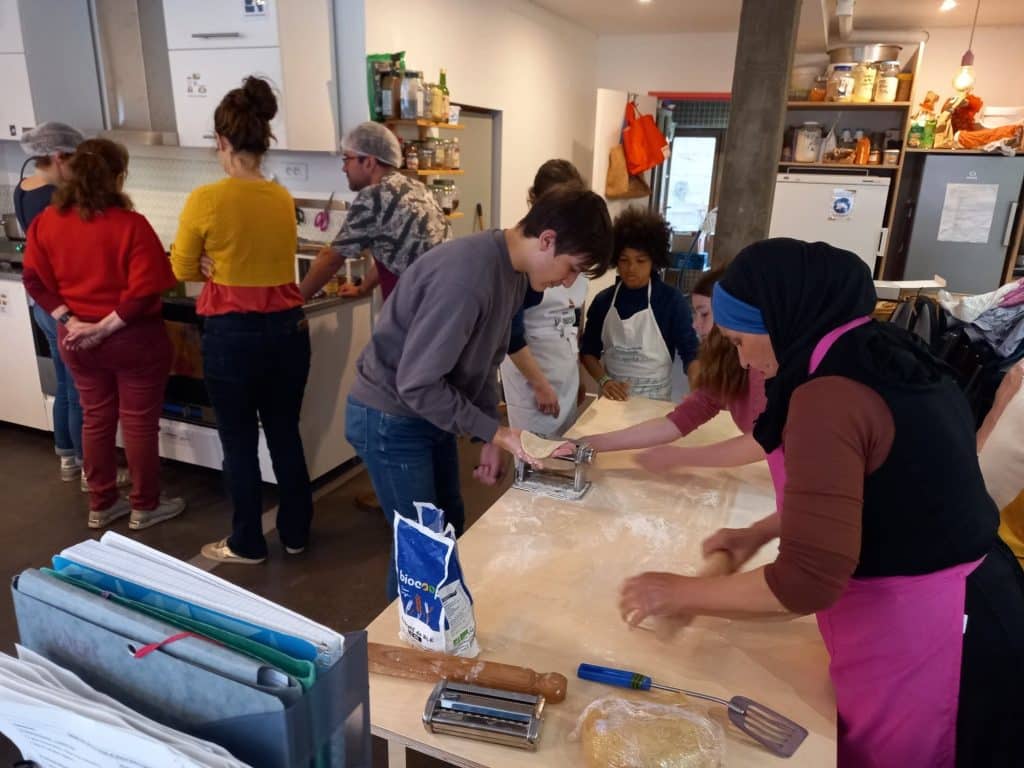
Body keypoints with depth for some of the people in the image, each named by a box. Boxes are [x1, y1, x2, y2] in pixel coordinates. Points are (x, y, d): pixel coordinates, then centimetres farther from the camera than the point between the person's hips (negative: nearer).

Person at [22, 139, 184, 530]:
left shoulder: (46, 221, 0)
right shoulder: (130, 225, -17)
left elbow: (34, 279, 0)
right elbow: (145, 290, -23)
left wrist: (68, 320, -4)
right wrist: (106, 327, -16)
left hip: (77, 341, 5)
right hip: (134, 339, -5)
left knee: (96, 418, 17)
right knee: (139, 422, 7)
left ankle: (100, 505, 29)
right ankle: (144, 507, 20)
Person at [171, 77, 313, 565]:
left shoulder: (205, 199, -12)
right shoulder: (283, 198, 1)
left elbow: (182, 270, 2)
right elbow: (268, 259, 10)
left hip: (232, 334, -4)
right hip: (287, 328, 5)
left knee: (239, 443, 10)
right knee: (286, 435, 16)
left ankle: (248, 544, 26)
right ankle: (295, 534, 30)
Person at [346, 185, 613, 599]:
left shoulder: (515, 271, -2)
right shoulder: (468, 276, -32)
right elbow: (416, 383, -28)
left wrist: (488, 438, 4)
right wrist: (495, 432, -22)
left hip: (429, 413, 9)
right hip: (390, 419, -9)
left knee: (450, 526, 19)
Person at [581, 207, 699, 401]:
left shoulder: (671, 301, -10)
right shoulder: (603, 300, -2)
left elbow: (690, 353, -12)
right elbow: (588, 350, 5)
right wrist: (603, 381, -12)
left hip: (654, 402, -2)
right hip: (613, 398, 2)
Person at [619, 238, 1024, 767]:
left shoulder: (831, 395, -25)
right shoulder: (886, 360, 4)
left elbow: (808, 581, -26)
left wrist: (681, 593, -13)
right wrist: (760, 532, 18)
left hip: (915, 640, -8)